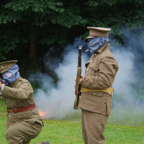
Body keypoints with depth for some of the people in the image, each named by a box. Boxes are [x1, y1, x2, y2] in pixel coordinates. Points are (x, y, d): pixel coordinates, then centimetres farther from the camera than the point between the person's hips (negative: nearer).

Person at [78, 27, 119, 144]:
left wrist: (84, 80, -16)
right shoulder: (95, 56, 20)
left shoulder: (107, 58, -12)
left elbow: (105, 81, -23)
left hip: (97, 106, -10)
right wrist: (83, 79, 7)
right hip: (88, 104, 10)